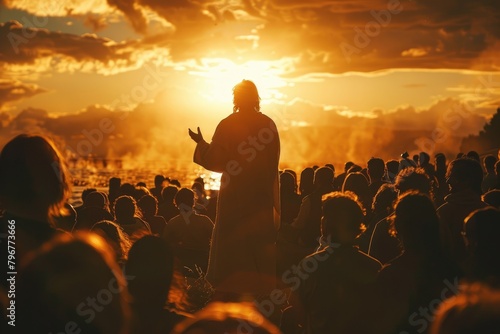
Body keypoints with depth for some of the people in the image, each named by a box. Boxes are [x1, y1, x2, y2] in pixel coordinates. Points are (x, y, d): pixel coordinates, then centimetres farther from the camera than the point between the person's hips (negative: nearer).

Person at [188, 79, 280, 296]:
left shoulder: (227, 125, -9)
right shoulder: (268, 124, 0)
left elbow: (214, 161, -7)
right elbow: (273, 162, 6)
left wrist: (201, 144, 8)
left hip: (234, 194, -3)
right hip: (262, 194, 3)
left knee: (231, 242, 5)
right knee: (261, 242, 11)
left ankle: (232, 289, 5)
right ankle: (261, 288, 13)